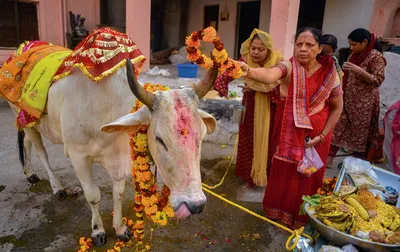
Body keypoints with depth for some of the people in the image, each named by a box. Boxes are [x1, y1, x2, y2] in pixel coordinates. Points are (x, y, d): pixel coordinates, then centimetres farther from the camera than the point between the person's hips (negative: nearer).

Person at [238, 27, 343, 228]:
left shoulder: (329, 74, -9)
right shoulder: (289, 67, -16)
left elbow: (337, 107, 1)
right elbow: (270, 75, -41)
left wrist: (322, 135, -7)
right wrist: (250, 72, -63)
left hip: (315, 134, 1)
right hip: (288, 132, -1)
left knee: (308, 176, 12)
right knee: (283, 174, 11)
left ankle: (301, 216, 37)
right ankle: (279, 211, 37)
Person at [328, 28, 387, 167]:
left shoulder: (376, 57, -12)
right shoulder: (354, 55, 9)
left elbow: (378, 80, -17)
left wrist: (359, 70, -27)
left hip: (364, 103, -6)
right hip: (348, 99, 7)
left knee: (361, 134, 5)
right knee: (338, 128, 5)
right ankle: (329, 158, 11)